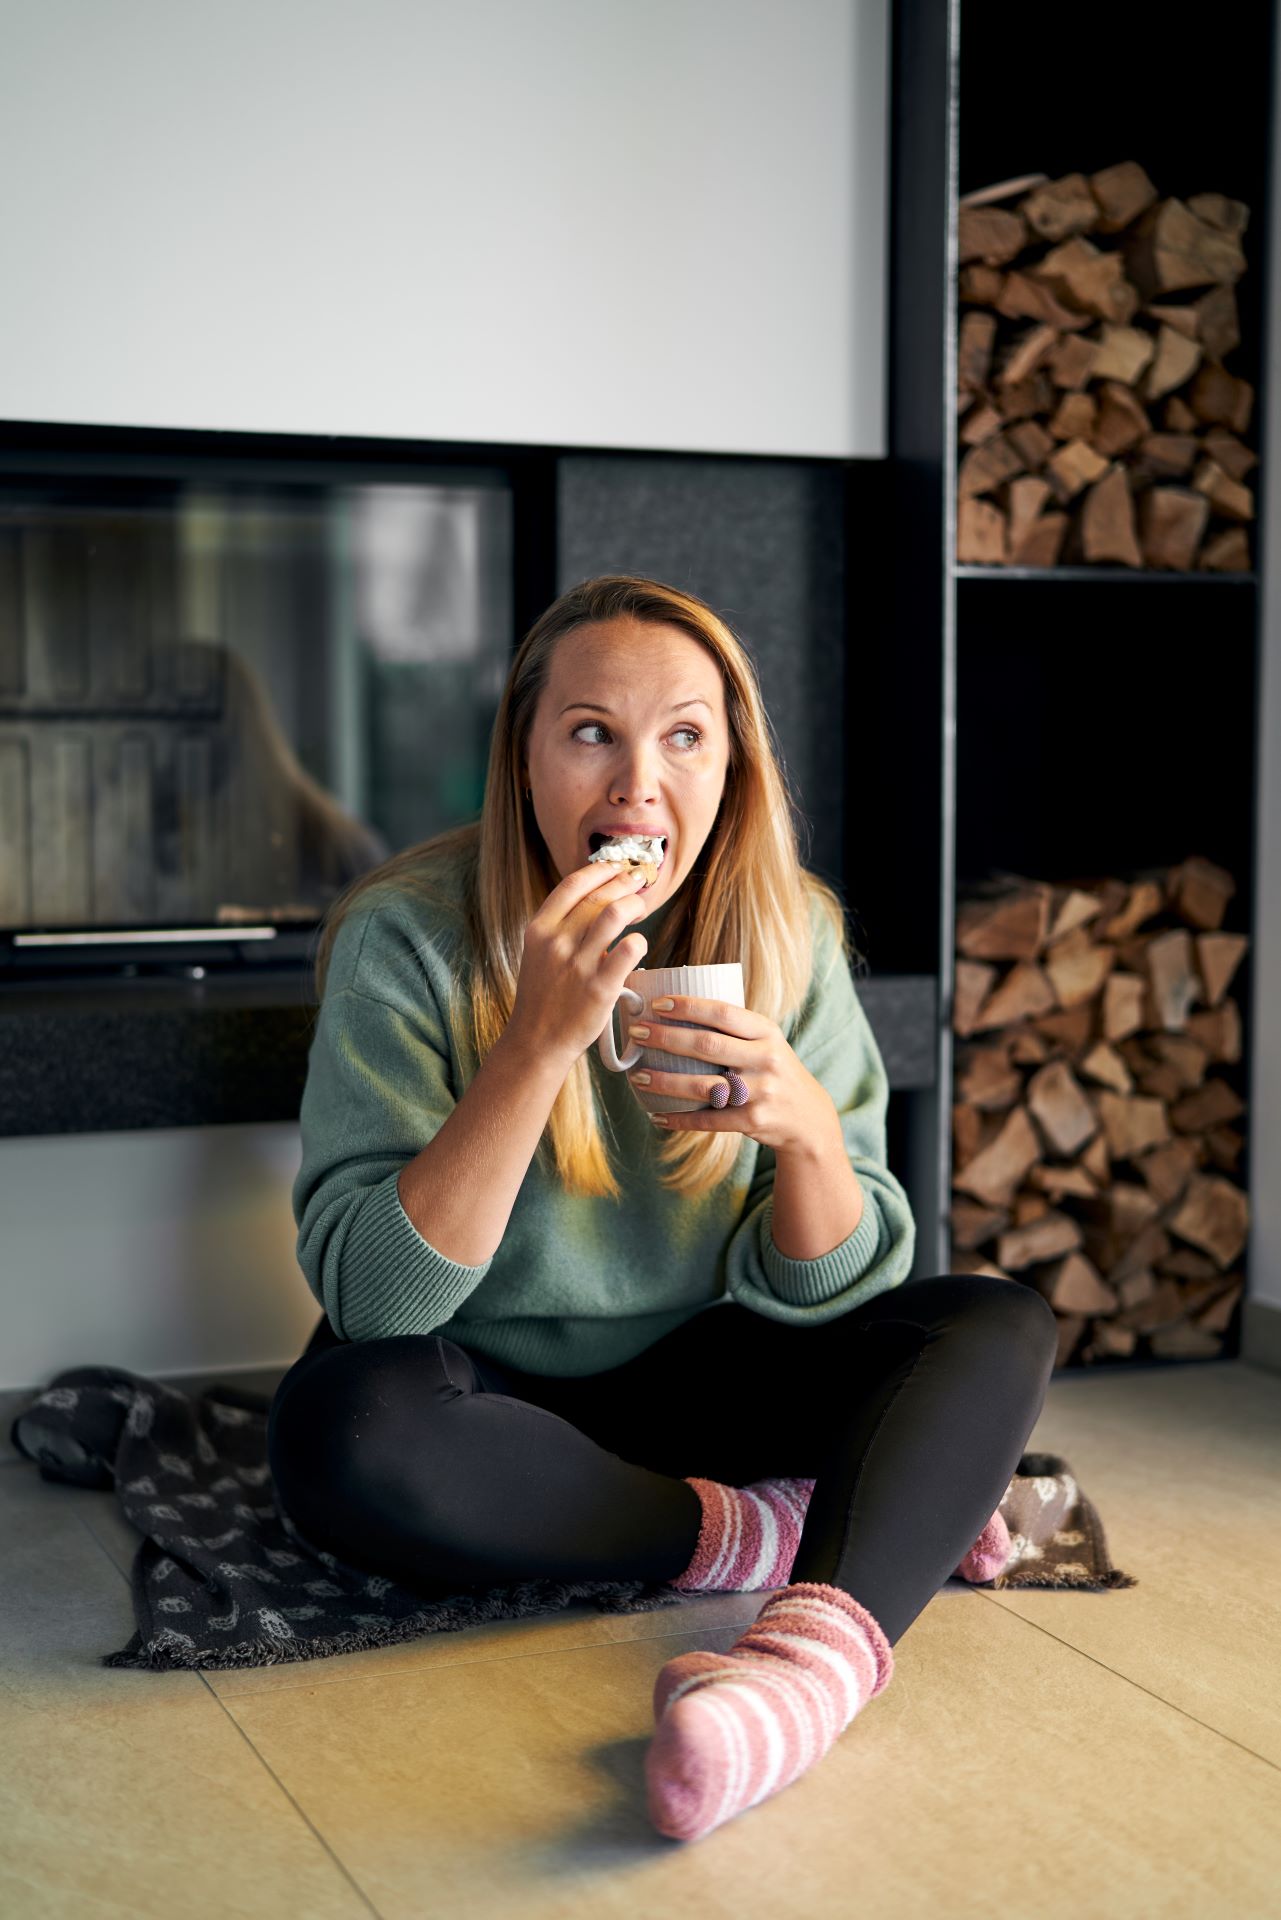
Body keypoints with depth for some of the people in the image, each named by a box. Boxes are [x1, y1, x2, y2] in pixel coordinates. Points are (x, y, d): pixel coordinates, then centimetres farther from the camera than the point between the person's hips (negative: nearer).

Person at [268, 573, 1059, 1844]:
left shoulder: (788, 935, -7)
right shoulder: (409, 938, -17)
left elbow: (828, 1297, -6)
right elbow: (371, 1298, -25)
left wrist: (809, 1128, -29)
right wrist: (542, 1038, -34)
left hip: (692, 1380, 3)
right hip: (485, 1393, -3)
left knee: (997, 1325, -16)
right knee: (338, 1428, -35)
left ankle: (818, 1641, -43)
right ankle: (777, 1533, -19)